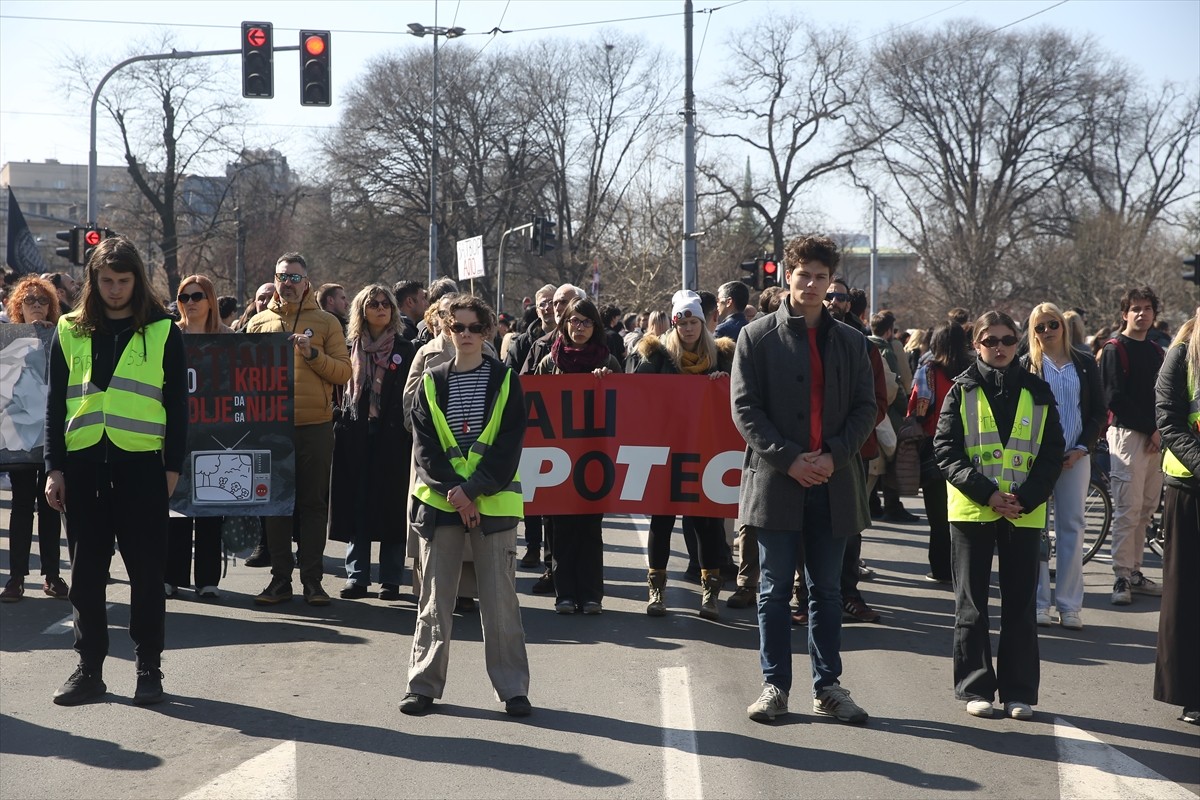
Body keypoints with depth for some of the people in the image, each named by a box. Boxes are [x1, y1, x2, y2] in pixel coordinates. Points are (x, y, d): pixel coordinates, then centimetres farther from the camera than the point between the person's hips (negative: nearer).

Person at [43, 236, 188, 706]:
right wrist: (54, 468, 3)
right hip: (83, 463, 2)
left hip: (141, 463, -2)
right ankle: (89, 670, 13)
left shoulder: (162, 332, 4)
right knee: (87, 572, 6)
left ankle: (149, 668, 11)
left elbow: (177, 404, 4)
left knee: (146, 571, 2)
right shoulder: (70, 331, 10)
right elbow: (56, 403, 10)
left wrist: (173, 467, -2)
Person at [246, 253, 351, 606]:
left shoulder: (326, 322, 5)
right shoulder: (259, 323, 11)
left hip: (314, 426, -2)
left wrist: (313, 354, -15)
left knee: (313, 503, 2)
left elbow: (343, 372, -1)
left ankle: (312, 579, 7)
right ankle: (280, 579, 11)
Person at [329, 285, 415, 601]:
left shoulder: (405, 350, 6)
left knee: (391, 507, -1)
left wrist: (411, 436, -6)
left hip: (392, 436, -2)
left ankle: (390, 580, 5)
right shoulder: (350, 349, 11)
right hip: (356, 436, 2)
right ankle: (357, 576, 7)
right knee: (356, 506, 1)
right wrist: (340, 422, 1)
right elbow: (337, 390, 13)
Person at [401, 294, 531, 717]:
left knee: (500, 597, 0)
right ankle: (423, 683, 14)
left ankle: (512, 687, 7)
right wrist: (452, 491, -12)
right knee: (435, 597, 6)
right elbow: (424, 445, 1)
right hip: (440, 500, 2)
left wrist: (472, 490, -13)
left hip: (492, 501, -2)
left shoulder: (504, 381, 3)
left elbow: (509, 445, -4)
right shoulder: (432, 382, 8)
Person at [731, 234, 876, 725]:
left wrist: (834, 455, -9)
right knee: (775, 590, 3)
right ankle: (774, 685, 11)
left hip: (833, 482, 3)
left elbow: (865, 408, 8)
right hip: (776, 480, -2)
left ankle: (827, 687, 16)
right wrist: (788, 459, -13)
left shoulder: (849, 342, 10)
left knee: (827, 590, 9)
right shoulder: (757, 337, 1)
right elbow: (744, 408, -4)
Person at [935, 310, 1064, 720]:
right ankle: (975, 687, 12)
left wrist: (1026, 498, -11)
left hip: (1025, 513, 1)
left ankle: (1019, 692, 10)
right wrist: (986, 493, -15)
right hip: (971, 511, -1)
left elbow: (1052, 454, 4)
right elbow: (946, 451, -4)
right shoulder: (962, 391, 3)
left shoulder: (1037, 393, 7)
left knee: (1020, 605, 4)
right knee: (971, 604, 4)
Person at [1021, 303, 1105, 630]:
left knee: (1072, 527, 1)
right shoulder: (1026, 366, 4)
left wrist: (1081, 449, -5)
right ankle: (1039, 602, 4)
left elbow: (1098, 411, 7)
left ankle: (1070, 605, 5)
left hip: (1075, 457, 1)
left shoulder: (1085, 364, 9)